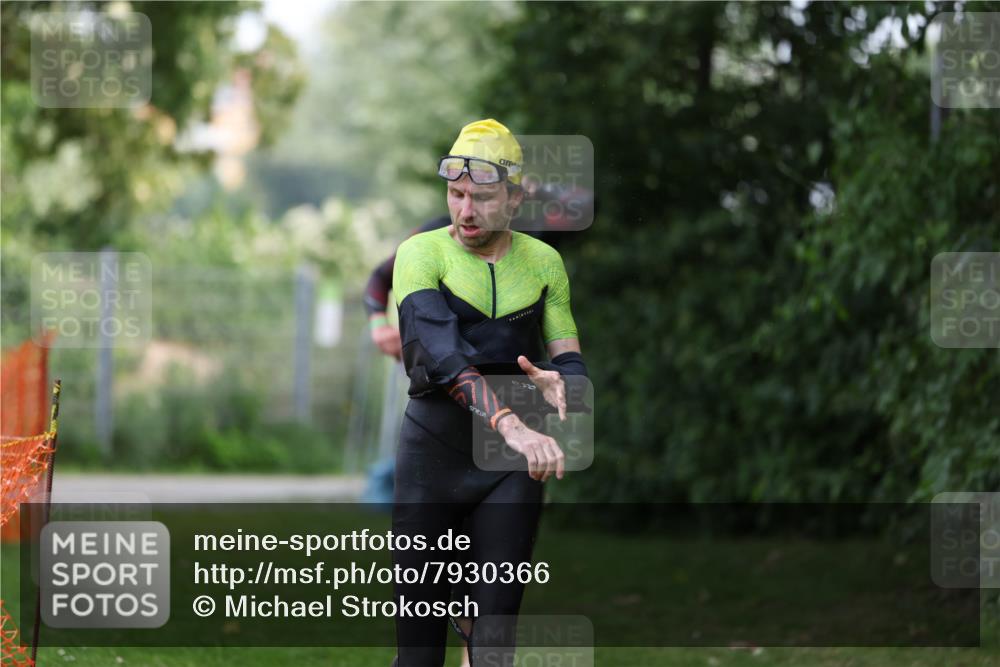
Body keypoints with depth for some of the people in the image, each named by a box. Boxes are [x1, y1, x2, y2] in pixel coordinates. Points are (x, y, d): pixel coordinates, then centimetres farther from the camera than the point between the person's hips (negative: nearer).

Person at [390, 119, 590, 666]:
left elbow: (569, 360, 5)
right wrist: (511, 425, -37)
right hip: (433, 452, -2)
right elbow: (444, 354, -22)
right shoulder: (422, 254, -5)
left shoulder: (543, 262, 7)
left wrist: (559, 385, -22)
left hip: (512, 464, 2)